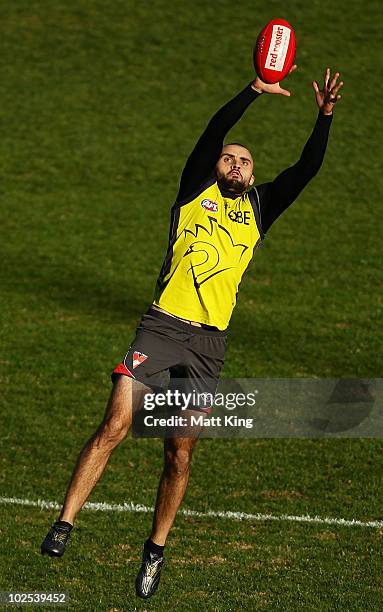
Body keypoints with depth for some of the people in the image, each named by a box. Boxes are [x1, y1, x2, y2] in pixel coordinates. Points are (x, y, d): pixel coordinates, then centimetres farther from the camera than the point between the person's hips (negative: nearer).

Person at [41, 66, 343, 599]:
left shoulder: (259, 207, 19)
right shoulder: (195, 190, 12)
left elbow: (308, 167, 11)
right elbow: (214, 131, -1)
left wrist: (325, 116, -2)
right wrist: (254, 92, -12)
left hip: (210, 342, 3)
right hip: (162, 326, -3)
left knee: (179, 454, 4)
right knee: (114, 428, -13)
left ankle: (155, 551, 17)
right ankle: (64, 525, -10)